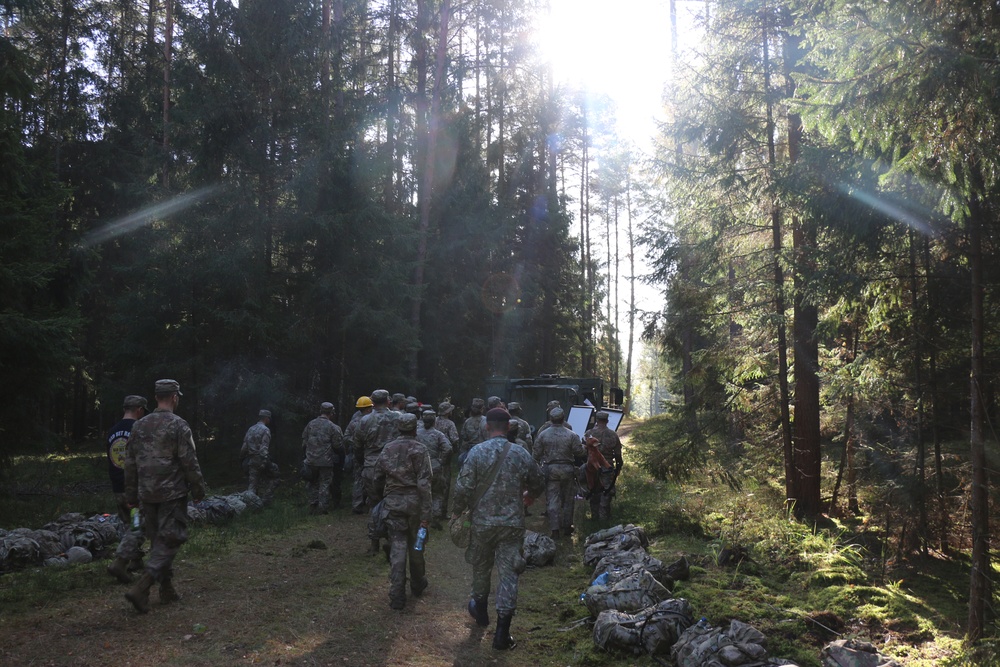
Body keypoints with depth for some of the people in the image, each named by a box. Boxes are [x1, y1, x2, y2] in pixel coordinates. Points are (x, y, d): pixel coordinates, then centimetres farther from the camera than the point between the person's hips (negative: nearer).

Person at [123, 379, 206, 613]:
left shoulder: (139, 425, 7)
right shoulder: (178, 425, -12)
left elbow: (130, 462, 10)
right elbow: (189, 462, -13)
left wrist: (131, 494, 17)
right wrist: (198, 489, -1)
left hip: (148, 495, 6)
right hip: (172, 493, -6)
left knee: (158, 540, 16)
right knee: (168, 541, -2)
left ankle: (167, 590, 23)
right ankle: (141, 589, -14)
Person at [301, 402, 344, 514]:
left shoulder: (310, 425, 4)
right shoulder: (333, 427, -9)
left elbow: (304, 442, 10)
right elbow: (338, 446, -5)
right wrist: (341, 457, 12)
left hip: (311, 460, 4)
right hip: (326, 461, -4)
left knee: (313, 483, 14)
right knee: (324, 484, 3)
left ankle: (313, 506, 17)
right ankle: (323, 508, 4)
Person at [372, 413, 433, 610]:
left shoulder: (387, 449, 4)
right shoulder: (419, 449, -8)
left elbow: (378, 478, 9)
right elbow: (424, 483, -14)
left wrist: (380, 498, 26)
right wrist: (426, 513, -14)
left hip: (392, 502, 2)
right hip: (414, 501, -2)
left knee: (397, 546, 3)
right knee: (415, 544, 15)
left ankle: (397, 595, -1)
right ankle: (417, 585, 32)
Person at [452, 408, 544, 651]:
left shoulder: (476, 452, -10)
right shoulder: (521, 454, -4)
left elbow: (463, 487, -12)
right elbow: (538, 485, 8)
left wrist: (457, 512, 5)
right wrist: (525, 494, 29)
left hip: (482, 522, 0)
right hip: (512, 524, 0)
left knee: (481, 567, 21)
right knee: (508, 573, 3)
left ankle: (480, 610, 42)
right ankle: (502, 632, 1)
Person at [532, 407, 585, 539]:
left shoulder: (543, 435, -4)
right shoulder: (571, 435, -7)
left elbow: (536, 455, -1)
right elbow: (580, 453, -4)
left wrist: (542, 461, 19)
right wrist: (584, 446, 17)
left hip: (550, 469, 0)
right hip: (567, 469, 0)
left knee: (552, 500, 2)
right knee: (567, 499, 15)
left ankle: (555, 530, -2)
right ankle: (567, 526, 23)